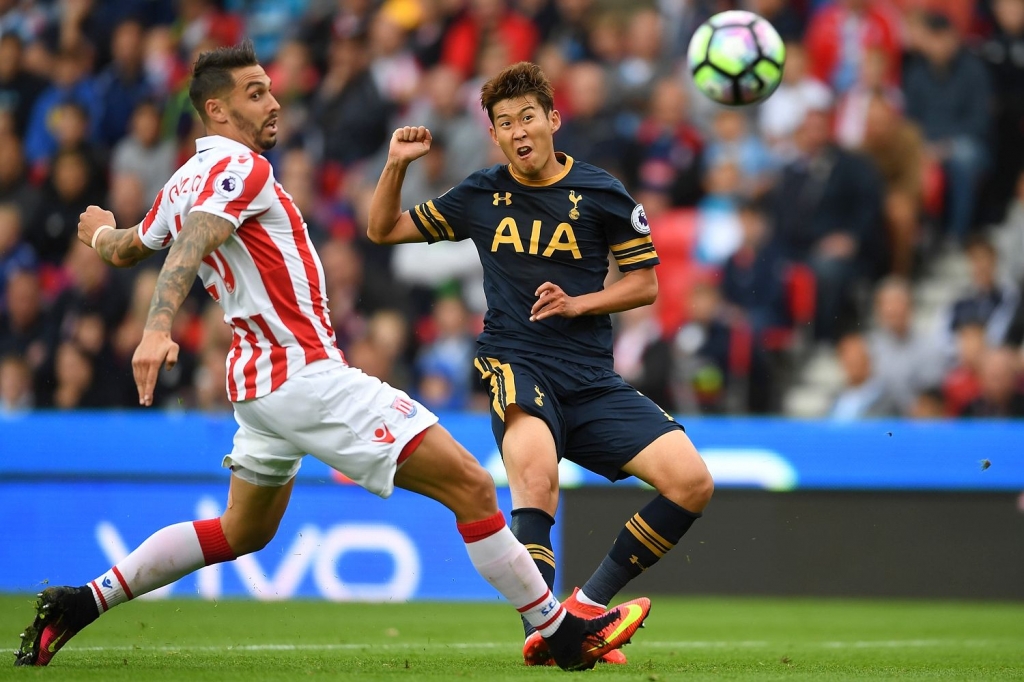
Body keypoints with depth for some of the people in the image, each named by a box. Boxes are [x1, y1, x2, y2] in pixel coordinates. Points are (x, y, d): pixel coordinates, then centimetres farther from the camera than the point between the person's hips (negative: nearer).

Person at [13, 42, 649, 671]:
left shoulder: (185, 183, 14)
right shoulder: (240, 167, -12)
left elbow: (126, 248, 30)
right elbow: (190, 245, -29)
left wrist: (103, 231, 54)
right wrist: (159, 329, -44)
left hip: (259, 380, 10)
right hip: (308, 375, -10)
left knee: (242, 532, 25)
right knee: (470, 485, -9)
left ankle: (80, 603, 19)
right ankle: (564, 633, -7)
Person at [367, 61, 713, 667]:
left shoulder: (601, 194, 5)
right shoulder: (481, 196, 10)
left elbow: (645, 282, 10)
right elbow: (384, 230, 19)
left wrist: (577, 303, -7)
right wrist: (397, 166, 1)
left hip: (592, 380, 2)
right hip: (515, 366, -2)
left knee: (692, 483, -14)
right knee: (536, 472, -36)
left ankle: (591, 603, 0)